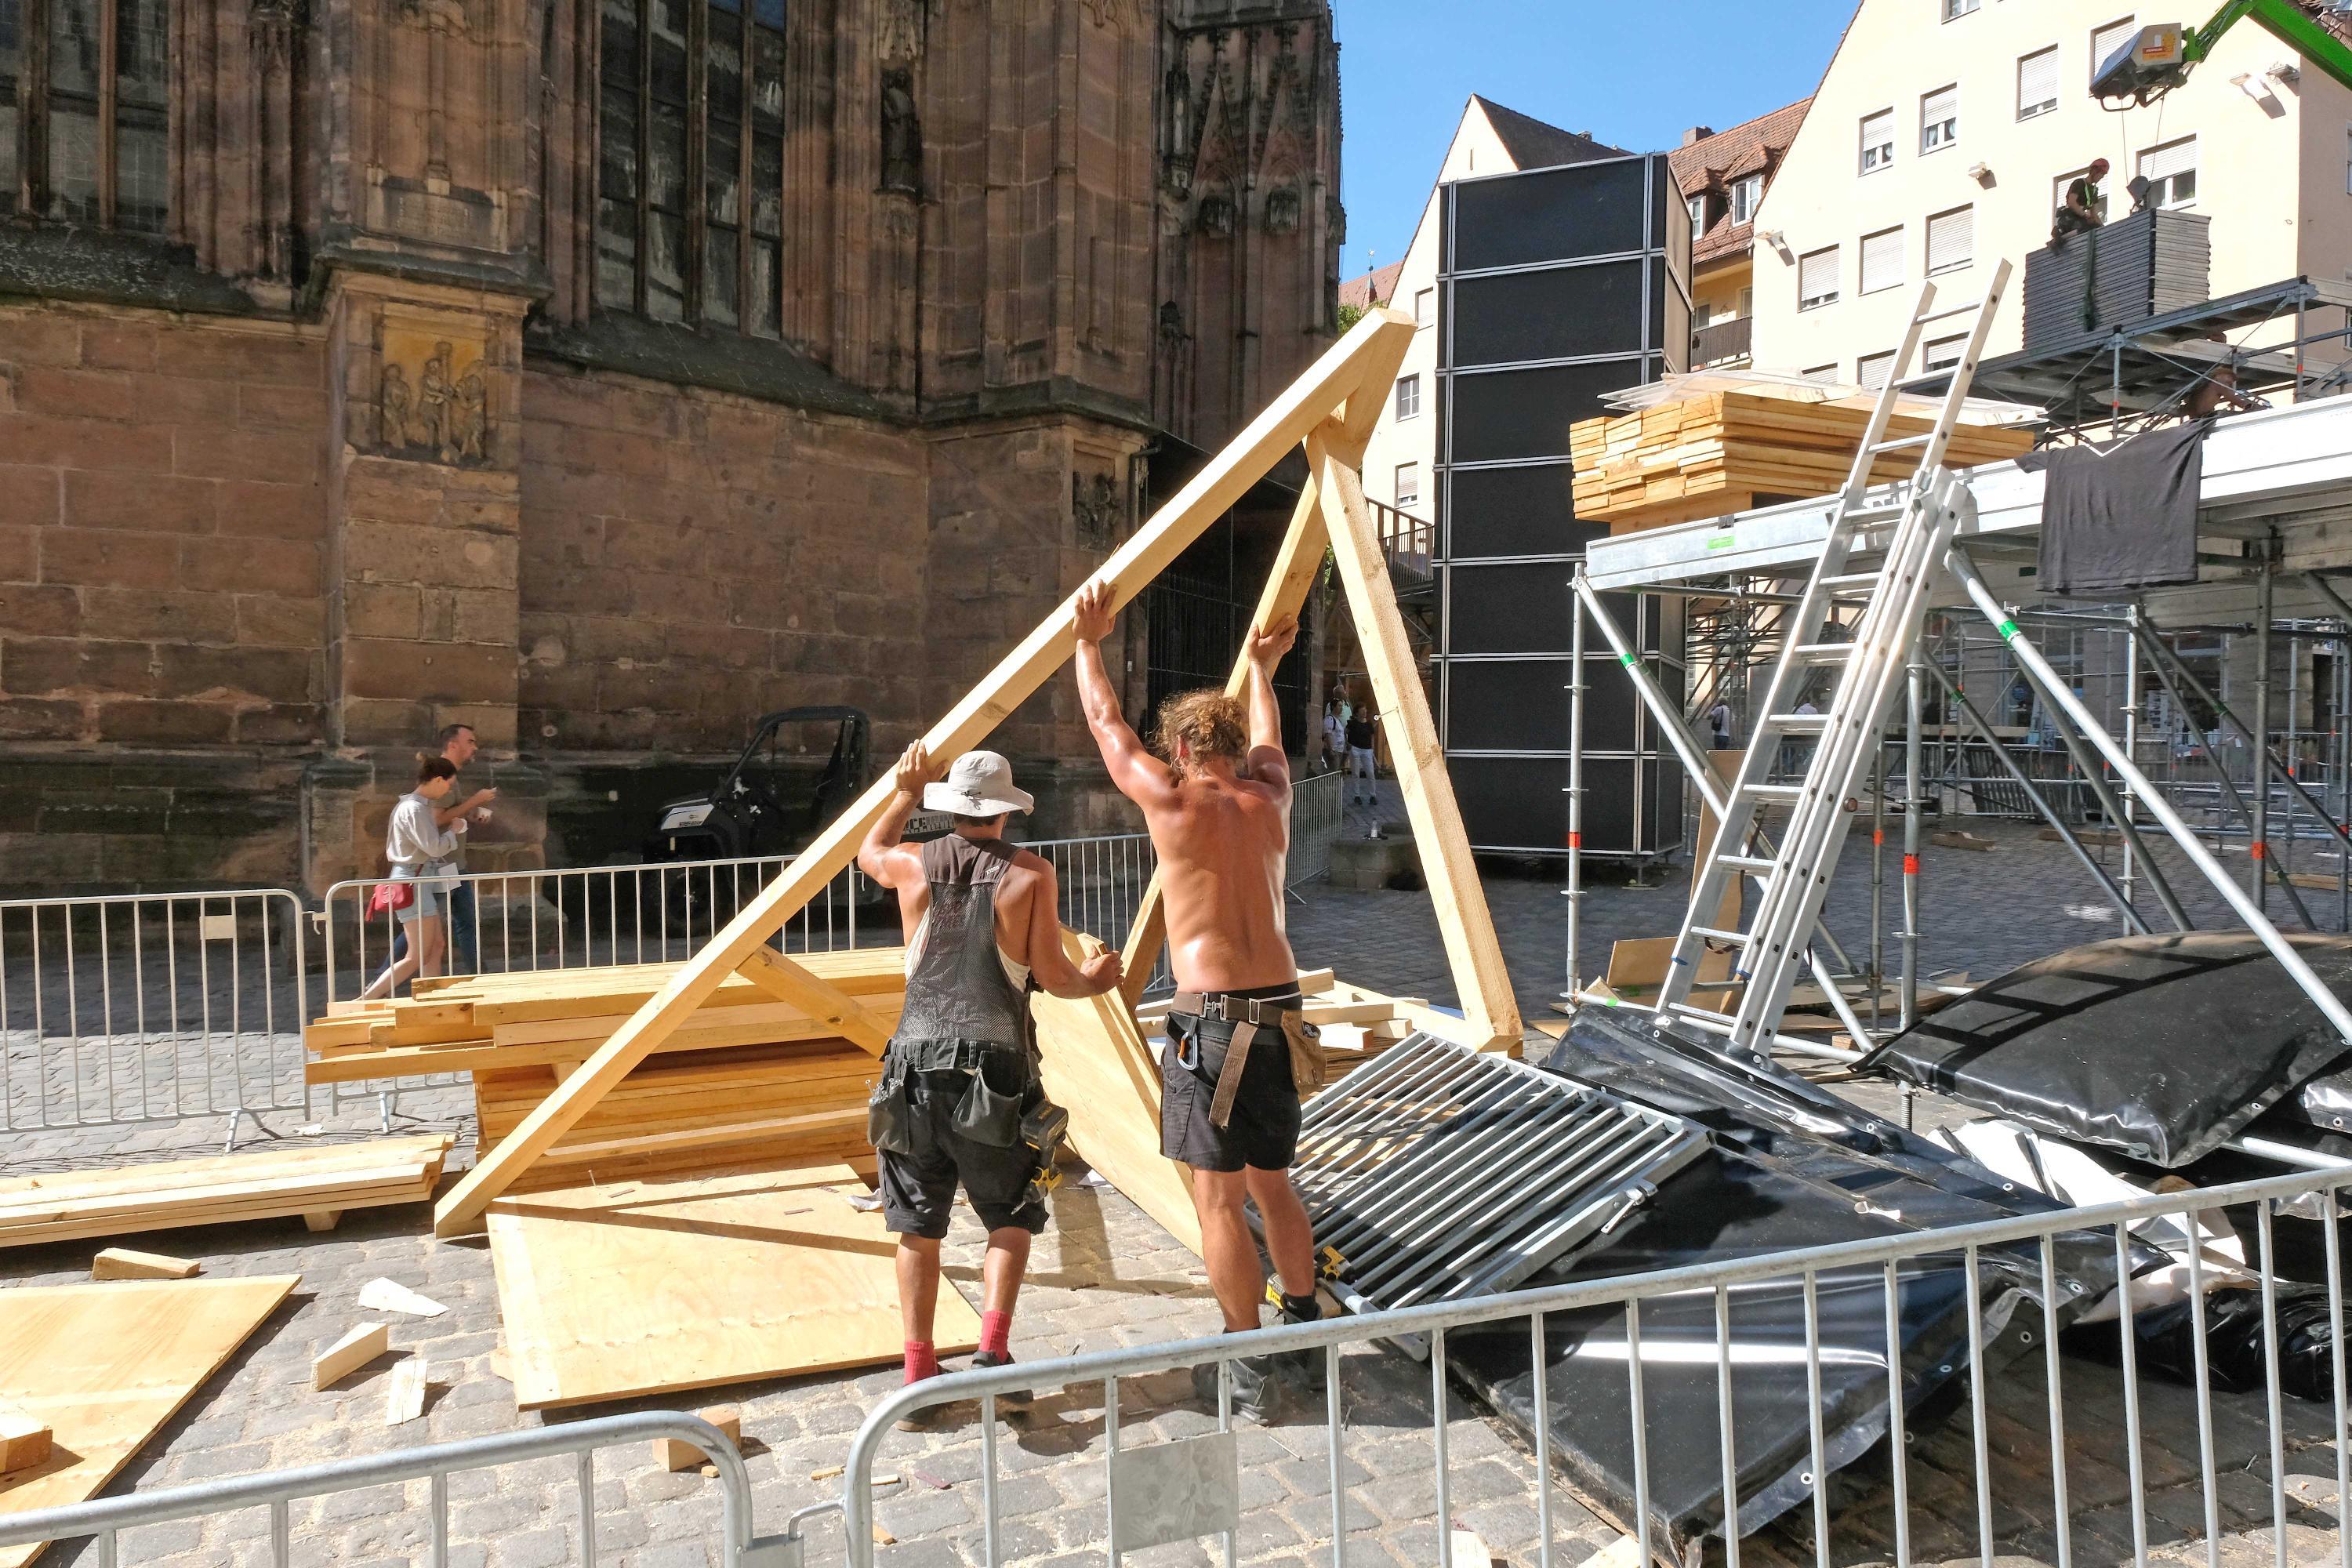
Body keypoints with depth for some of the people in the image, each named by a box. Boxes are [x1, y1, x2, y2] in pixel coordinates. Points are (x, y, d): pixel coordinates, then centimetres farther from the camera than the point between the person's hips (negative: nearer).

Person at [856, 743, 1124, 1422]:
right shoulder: (1030, 873, -2)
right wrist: (1093, 982, 17)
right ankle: (993, 1347, -1)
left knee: (918, 1226, 13)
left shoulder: (914, 864, 5)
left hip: (917, 1061, 3)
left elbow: (869, 853, 30)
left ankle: (920, 1372, 16)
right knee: (1012, 1216, 14)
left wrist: (905, 794, 37)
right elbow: (1052, 974, -3)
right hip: (994, 1066, -2)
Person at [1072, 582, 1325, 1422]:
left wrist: (1089, 643, 24)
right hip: (1280, 1012, 7)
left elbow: (1107, 724, 9)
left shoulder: (1173, 800, -6)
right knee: (1273, 1185, 21)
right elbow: (1264, 738, 31)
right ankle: (1305, 1334, 31)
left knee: (1219, 1202, 3)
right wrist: (1260, 666, 45)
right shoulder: (1269, 797, 7)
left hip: (1212, 1016, -6)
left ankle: (1248, 1369, 10)